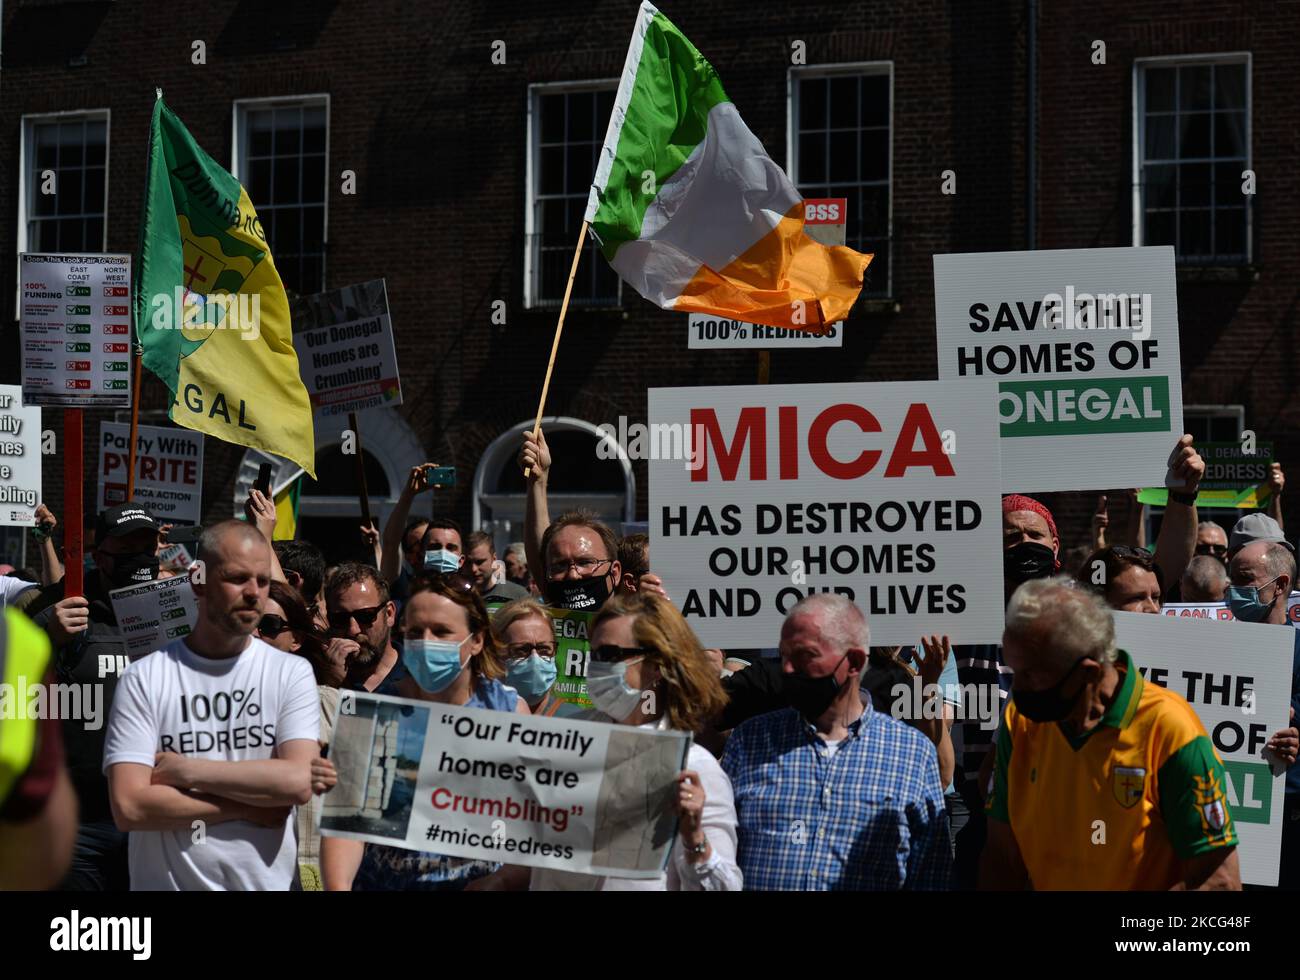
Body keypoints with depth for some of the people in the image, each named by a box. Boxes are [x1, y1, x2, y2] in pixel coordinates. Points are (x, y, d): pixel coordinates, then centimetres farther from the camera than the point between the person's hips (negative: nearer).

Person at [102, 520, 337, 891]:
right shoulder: (144, 679, -6)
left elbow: (299, 782, -16)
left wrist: (185, 770, -15)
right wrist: (252, 803, -15)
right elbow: (129, 807, -14)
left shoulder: (291, 673, -2)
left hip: (266, 883, 1)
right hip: (164, 883, -1)